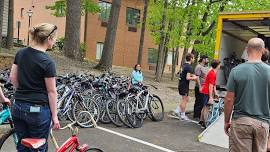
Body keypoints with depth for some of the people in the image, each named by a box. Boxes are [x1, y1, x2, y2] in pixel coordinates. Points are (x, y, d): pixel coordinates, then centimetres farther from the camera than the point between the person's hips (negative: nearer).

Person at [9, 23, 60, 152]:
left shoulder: (20, 53, 3)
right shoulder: (47, 62, -17)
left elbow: (13, 78, 10)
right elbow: (51, 91, -12)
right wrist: (54, 116, -5)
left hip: (18, 108, 7)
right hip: (38, 110, -6)